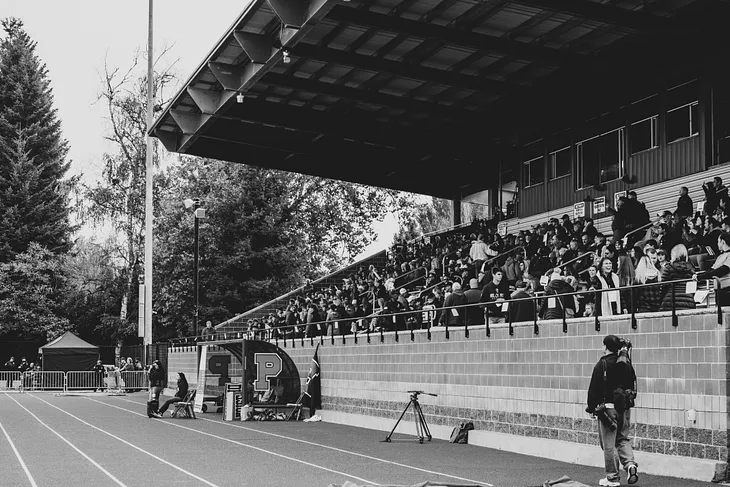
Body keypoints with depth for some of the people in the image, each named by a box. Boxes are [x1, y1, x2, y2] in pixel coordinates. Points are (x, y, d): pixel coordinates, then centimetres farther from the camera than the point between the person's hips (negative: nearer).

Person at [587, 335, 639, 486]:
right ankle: (631, 464, -4)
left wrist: (591, 407, -1)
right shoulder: (626, 364, 7)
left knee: (609, 443, 2)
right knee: (622, 439, 19)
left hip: (608, 407, -6)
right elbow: (633, 386, 13)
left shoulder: (602, 364, -10)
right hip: (625, 408, 6)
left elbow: (594, 388, -10)